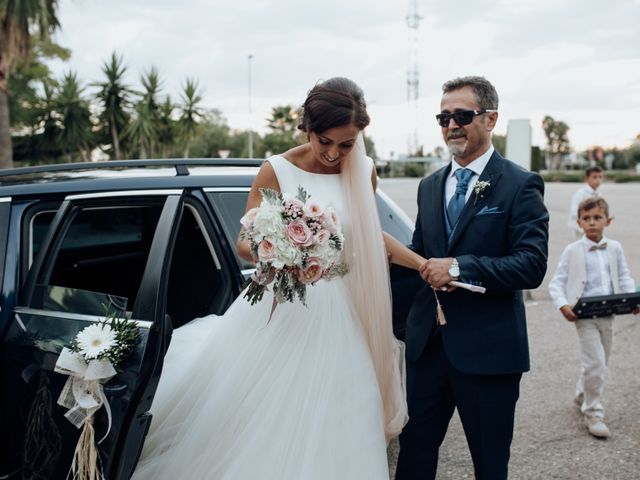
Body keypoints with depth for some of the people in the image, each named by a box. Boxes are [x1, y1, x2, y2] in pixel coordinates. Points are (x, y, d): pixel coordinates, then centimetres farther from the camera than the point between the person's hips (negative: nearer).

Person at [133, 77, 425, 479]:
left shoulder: (364, 172, 3)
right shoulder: (277, 171, -7)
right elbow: (245, 243, -6)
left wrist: (426, 265, 10)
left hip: (335, 318, 3)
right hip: (277, 312, -2)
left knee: (325, 432, 7)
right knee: (250, 423, 1)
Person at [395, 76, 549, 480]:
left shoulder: (521, 185, -8)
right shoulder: (430, 186, 12)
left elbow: (532, 266, -17)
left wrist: (458, 267, -22)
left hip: (487, 349, -5)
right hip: (428, 341, 6)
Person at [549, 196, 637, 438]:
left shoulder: (615, 248, 6)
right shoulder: (572, 251, -4)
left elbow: (624, 277, 13)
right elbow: (556, 282, -3)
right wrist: (563, 305, -19)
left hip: (608, 314, 4)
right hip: (584, 315, -4)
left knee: (598, 362, 18)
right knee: (596, 364, -9)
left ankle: (583, 395, 43)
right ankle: (593, 414, 4)